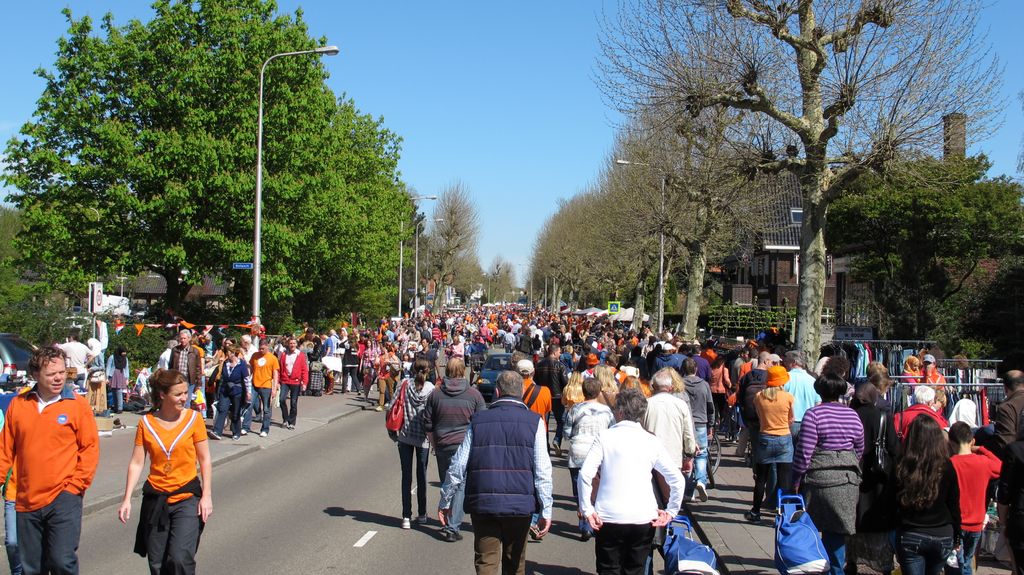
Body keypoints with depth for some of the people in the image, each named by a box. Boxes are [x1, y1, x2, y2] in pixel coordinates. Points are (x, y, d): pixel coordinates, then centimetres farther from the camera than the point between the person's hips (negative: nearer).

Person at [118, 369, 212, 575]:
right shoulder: (146, 423, -1)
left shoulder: (193, 418, -5)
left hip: (187, 497, -2)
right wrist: (127, 499, -4)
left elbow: (205, 460, -1)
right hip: (156, 498, 2)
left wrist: (207, 496, -6)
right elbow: (137, 463, 1)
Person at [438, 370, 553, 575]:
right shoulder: (534, 421, -1)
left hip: (482, 504, 0)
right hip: (520, 504, 0)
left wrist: (445, 502, 15)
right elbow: (542, 471, -6)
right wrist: (546, 510, -2)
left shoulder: (479, 420, 4)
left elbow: (458, 467, 4)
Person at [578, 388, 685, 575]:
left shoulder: (605, 437, -3)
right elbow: (678, 480, 1)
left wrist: (587, 509, -3)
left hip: (609, 518, -2)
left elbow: (585, 474, -12)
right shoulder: (651, 441, 3)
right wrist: (671, 511, 11)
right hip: (643, 518, 2)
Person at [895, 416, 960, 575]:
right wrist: (956, 538, 13)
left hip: (910, 537, -2)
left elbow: (894, 505, -4)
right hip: (942, 537, 2)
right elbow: (954, 505, 1)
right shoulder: (947, 468, -6)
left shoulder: (902, 468, -9)